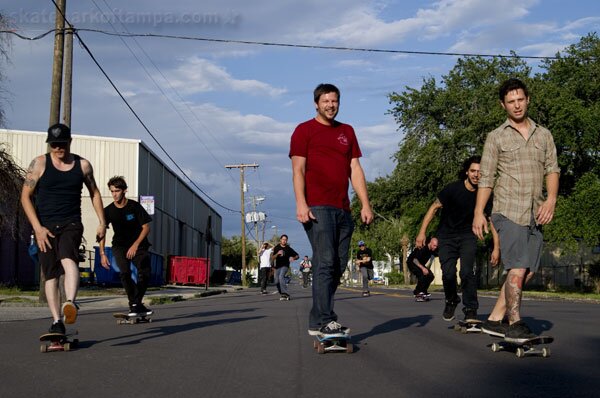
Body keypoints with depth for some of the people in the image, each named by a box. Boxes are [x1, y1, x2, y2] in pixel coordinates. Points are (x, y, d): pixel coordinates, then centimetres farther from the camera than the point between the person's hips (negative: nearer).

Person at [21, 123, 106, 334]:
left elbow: (94, 192, 21)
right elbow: (25, 196, 0)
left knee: (68, 259, -29)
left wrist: (102, 222, 14)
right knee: (50, 274, -2)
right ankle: (56, 322, 2)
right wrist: (37, 228, -9)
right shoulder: (39, 163, 2)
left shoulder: (83, 165, 7)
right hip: (45, 226, 1)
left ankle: (70, 303, -48)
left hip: (71, 224, -1)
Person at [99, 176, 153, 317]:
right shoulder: (108, 211, -4)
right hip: (120, 246, 1)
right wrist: (102, 253, -9)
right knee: (124, 272, -22)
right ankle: (136, 305, -11)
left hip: (138, 244, -1)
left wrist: (135, 245, -14)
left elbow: (146, 227, -7)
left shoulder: (134, 206, -10)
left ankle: (135, 303, -3)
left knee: (145, 271, -20)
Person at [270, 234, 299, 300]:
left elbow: (297, 255, 8)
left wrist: (293, 258, -15)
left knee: (281, 276, -28)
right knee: (277, 281, 1)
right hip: (277, 267, 4)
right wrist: (277, 253, -16)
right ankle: (282, 294, 18)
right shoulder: (276, 248, 7)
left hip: (285, 266, -4)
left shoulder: (288, 249, 2)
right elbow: (272, 258, 2)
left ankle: (285, 294, -34)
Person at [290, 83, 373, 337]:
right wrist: (301, 204, -15)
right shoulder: (304, 130, 5)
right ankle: (324, 321, -12)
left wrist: (365, 204, 9)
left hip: (342, 209, 6)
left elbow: (355, 170, 17)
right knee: (325, 262, -13)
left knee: (339, 265, 4)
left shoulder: (347, 132, 21)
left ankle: (316, 321, 12)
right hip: (317, 208, -6)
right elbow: (298, 170, -3)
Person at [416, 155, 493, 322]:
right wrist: (422, 232, -10)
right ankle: (451, 301, 17)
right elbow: (434, 208, -6)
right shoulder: (453, 189, -15)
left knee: (467, 272, -18)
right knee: (448, 273, -13)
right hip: (447, 236, -1)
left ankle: (471, 310, -6)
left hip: (467, 236, 1)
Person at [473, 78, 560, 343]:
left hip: (536, 214, 5)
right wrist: (478, 213, -7)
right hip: (509, 211, -5)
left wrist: (551, 199, -7)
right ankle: (515, 324, -8)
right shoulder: (496, 137, 5)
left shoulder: (543, 134, 16)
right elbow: (486, 178, 2)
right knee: (517, 269, -14)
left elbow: (552, 168, 10)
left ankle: (495, 320, 11)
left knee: (527, 271, 3)